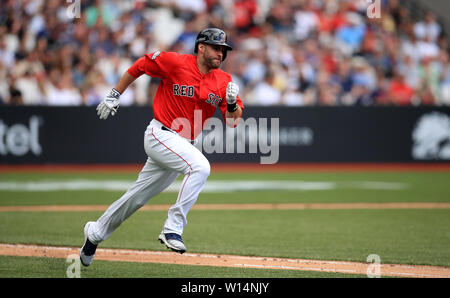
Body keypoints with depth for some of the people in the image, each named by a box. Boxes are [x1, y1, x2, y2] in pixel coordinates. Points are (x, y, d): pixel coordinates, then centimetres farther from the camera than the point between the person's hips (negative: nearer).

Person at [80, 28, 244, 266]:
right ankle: (172, 229, -25)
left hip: (183, 145, 6)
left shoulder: (223, 81, 1)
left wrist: (232, 103, -22)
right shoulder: (175, 63, -12)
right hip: (160, 136, -6)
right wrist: (114, 96, 5)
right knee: (200, 166, -30)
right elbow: (140, 66, 2)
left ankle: (96, 232, 33)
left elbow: (233, 122, -1)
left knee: (137, 197, 14)